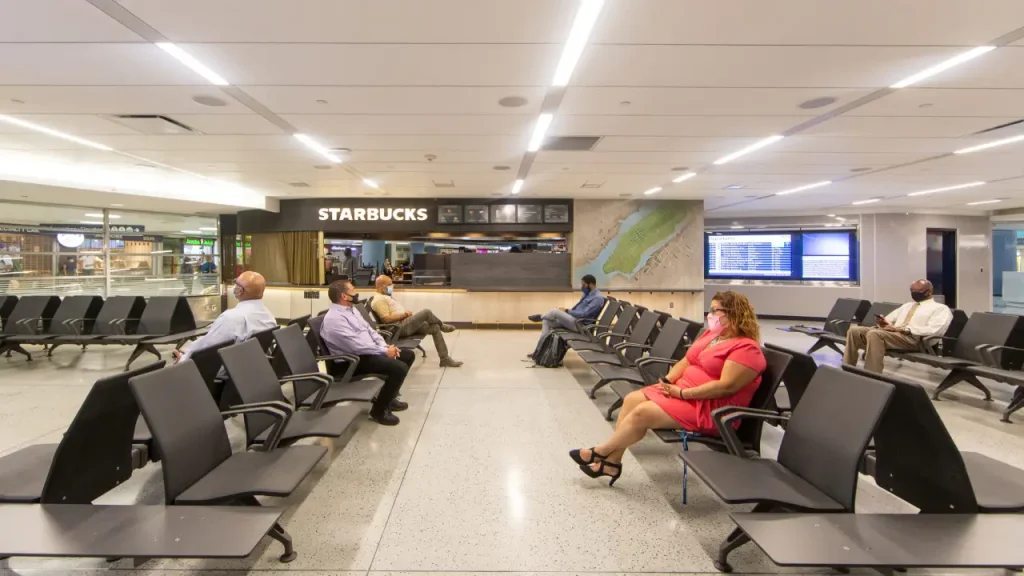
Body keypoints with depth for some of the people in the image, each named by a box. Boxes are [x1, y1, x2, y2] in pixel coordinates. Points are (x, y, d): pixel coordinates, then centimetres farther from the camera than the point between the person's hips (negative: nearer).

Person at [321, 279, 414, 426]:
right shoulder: (334, 318, -20)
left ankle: (389, 397, 21)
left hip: (369, 351, 10)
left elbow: (369, 330, 16)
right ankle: (379, 410, -9)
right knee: (400, 368, -25)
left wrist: (385, 346, -1)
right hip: (355, 360, -10)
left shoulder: (351, 309, 12)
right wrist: (385, 351, -17)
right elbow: (356, 346, -25)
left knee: (408, 355, 10)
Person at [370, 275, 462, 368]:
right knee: (426, 312, -21)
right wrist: (405, 314, -13)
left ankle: (445, 359, -2)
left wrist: (406, 314, 5)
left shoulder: (386, 296, 22)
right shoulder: (379, 299, -11)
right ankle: (442, 326, 13)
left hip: (406, 324, 11)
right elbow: (387, 319, -21)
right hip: (400, 327, -11)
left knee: (435, 328, -3)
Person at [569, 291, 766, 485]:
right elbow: (686, 361, 15)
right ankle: (612, 461, -4)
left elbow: (727, 386, -24)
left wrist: (683, 393, -23)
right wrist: (667, 380, -5)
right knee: (632, 399, -6)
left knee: (642, 413, -20)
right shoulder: (711, 335, 13)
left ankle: (599, 452, -2)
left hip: (709, 407, -9)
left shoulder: (746, 348, -16)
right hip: (682, 391, 10)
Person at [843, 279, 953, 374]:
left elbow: (933, 330, -10)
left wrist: (902, 329, -15)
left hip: (913, 338, -7)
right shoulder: (907, 305, 32)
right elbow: (890, 318, 27)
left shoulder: (941, 308, 9)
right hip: (891, 332, 7)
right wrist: (884, 322, -1)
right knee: (854, 330, -14)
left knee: (874, 333, -35)